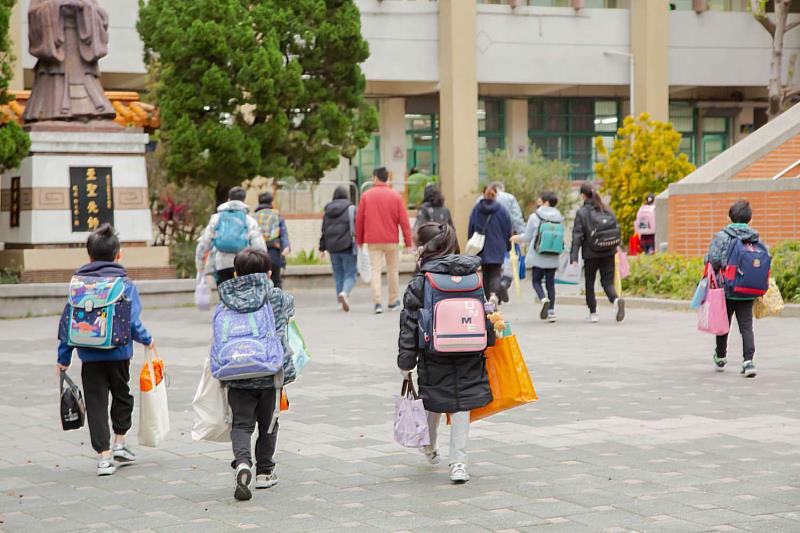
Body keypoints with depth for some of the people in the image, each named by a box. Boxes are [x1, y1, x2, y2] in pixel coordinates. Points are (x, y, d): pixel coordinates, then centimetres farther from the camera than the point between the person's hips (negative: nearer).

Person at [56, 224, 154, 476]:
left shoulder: (78, 283, 0)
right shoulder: (125, 284, -6)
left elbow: (67, 321, 1)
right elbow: (132, 322, -10)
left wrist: (63, 357, 8)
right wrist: (147, 340, 9)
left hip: (89, 356, 1)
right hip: (118, 354, -1)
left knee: (96, 403, 5)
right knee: (121, 395, 22)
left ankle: (104, 455, 0)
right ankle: (119, 443, 24)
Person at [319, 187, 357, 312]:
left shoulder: (328, 211, 11)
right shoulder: (351, 209, -3)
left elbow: (324, 231, 13)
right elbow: (356, 227, -8)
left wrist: (322, 248, 19)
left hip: (333, 247, 4)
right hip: (348, 246, -4)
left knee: (338, 275, 10)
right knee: (350, 273, -2)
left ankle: (342, 301, 8)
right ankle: (345, 292, -27)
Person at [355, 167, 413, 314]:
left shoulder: (366, 195, 0)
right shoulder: (396, 196, -1)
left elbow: (359, 219, 2)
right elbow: (403, 220, -4)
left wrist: (359, 240, 12)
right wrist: (408, 242, 0)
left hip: (373, 241, 0)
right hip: (391, 240, 0)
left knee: (375, 270, 0)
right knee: (393, 270, 12)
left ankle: (377, 303, -12)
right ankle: (393, 302, 18)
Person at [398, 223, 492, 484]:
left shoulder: (419, 284, -7)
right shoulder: (472, 275, 3)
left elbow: (409, 325, -7)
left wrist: (406, 361, -1)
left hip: (434, 356, -2)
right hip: (469, 355, 2)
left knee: (434, 403, 17)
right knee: (461, 405, 4)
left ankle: (430, 447, 40)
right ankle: (458, 462, -3)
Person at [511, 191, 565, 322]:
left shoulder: (534, 217, -7)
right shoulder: (559, 219, 3)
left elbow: (527, 237, -1)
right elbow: (561, 239, 9)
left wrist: (517, 238, 18)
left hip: (538, 256, -3)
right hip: (553, 258, 3)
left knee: (536, 280, 9)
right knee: (550, 283, 9)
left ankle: (543, 299, -19)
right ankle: (551, 311, 4)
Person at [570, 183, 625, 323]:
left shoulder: (581, 212, -8)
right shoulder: (607, 210, 4)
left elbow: (577, 235, -12)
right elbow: (617, 229, 8)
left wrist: (574, 257, -13)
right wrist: (616, 246, 21)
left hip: (591, 254, -3)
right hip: (609, 253, 3)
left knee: (589, 283, 13)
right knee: (608, 282, 5)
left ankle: (593, 313, 14)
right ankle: (616, 300, -25)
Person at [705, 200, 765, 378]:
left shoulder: (722, 237, -9)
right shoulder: (756, 239, 2)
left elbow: (712, 260, -16)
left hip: (726, 289, -2)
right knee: (746, 325, 3)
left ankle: (721, 357, 31)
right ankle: (748, 361, -12)